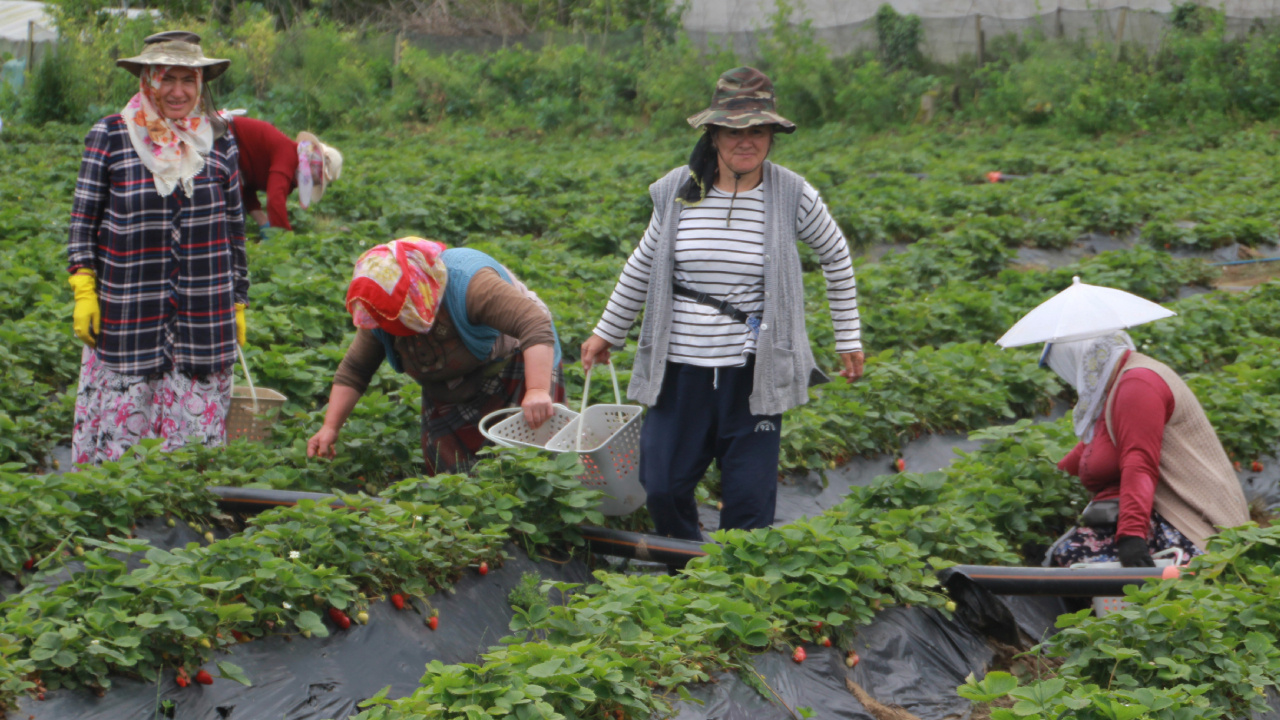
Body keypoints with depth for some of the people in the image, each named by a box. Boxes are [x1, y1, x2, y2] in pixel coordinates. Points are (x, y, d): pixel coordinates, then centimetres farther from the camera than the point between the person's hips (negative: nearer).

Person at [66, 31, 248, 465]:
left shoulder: (218, 142, 7)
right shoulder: (109, 138, 0)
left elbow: (234, 229, 13)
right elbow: (84, 219, 3)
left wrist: (238, 303, 12)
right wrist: (84, 291, -6)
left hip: (203, 314, 2)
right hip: (128, 312, -2)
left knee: (196, 427, 3)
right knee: (121, 421, 0)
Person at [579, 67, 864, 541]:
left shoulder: (792, 197, -5)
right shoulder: (678, 192, 0)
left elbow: (836, 257, 12)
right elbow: (643, 266, 16)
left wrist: (848, 338, 14)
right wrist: (606, 332, 22)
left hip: (753, 373, -2)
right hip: (680, 368, 2)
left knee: (749, 500, -1)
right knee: (662, 488, 3)